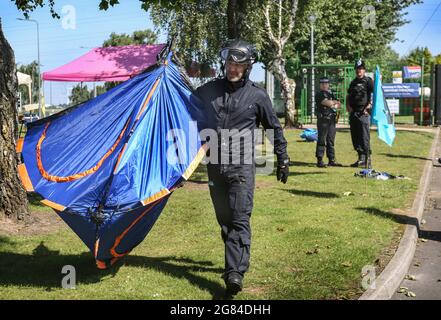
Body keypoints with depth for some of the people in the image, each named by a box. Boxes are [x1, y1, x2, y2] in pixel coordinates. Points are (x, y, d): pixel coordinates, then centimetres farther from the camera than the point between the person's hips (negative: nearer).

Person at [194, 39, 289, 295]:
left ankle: (235, 273, -16)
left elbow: (274, 128, 11)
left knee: (240, 219, -12)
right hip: (215, 165, 4)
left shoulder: (257, 95, 0)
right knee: (224, 219, 12)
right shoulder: (209, 90, 6)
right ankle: (239, 261, 28)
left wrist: (283, 159, 13)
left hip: (242, 165, -4)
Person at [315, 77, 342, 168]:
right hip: (323, 120, -6)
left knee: (331, 141, 9)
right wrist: (335, 102, 3)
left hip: (332, 120, 6)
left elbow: (338, 105, 14)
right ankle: (320, 160, -4)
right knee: (321, 141, -6)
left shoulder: (331, 94, 20)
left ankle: (332, 160, 12)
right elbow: (327, 103, -15)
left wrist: (333, 105, -6)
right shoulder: (319, 94, -2)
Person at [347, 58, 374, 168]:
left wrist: (369, 106, -17)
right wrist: (348, 105, 7)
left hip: (364, 113, -7)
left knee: (364, 137, -10)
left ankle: (367, 159, -7)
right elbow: (348, 96, 25)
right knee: (355, 137, 10)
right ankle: (361, 159, 19)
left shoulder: (368, 81, -2)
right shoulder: (353, 82, 20)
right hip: (353, 113, 8)